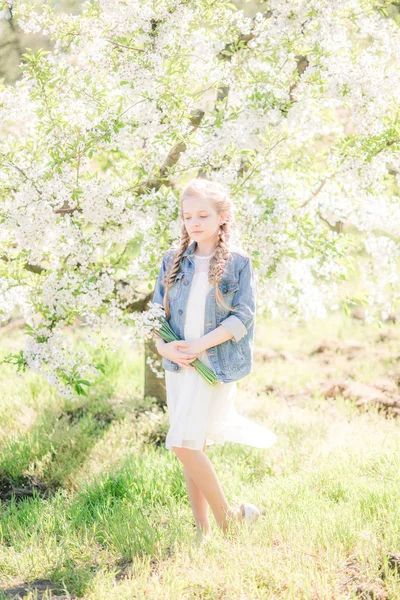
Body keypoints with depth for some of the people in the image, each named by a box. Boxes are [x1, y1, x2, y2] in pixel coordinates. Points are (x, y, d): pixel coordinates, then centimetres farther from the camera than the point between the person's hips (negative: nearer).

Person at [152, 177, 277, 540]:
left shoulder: (238, 262, -3)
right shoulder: (174, 259, 10)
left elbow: (244, 315, -8)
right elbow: (158, 309, 9)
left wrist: (201, 345, -17)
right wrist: (163, 346, -10)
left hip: (216, 364, -5)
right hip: (177, 363, 5)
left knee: (184, 444, -15)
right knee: (193, 448, 8)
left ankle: (227, 518, 1)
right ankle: (202, 531, 16)